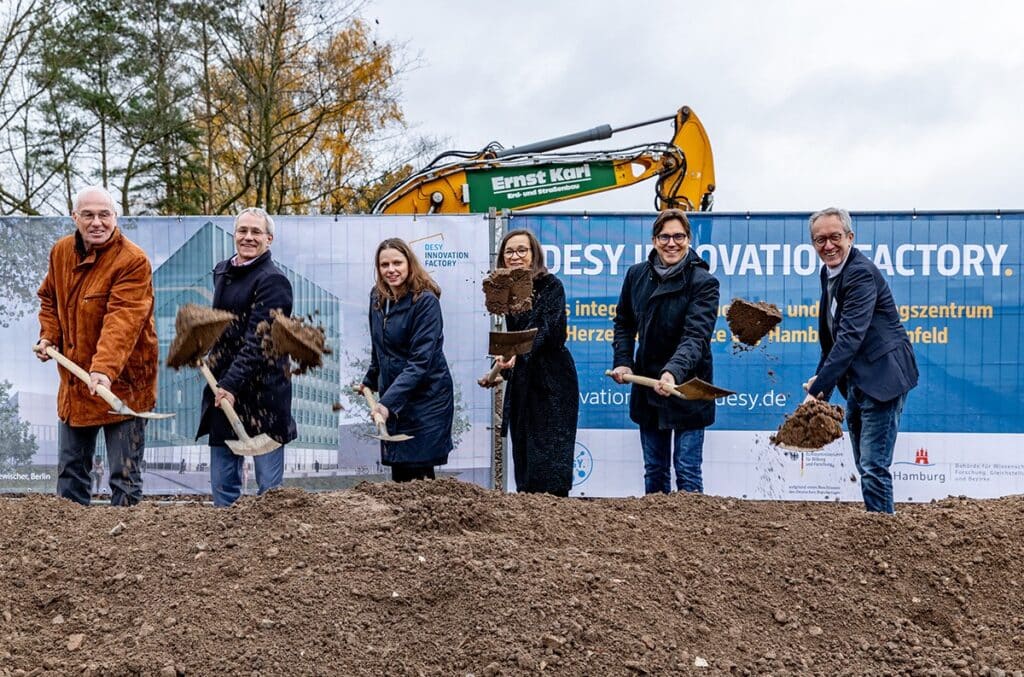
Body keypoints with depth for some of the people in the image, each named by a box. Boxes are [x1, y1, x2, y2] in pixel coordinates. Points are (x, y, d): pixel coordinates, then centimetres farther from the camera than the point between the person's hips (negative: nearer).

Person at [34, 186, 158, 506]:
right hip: (74, 381, 7)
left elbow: (122, 321, -29)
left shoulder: (133, 261, -18)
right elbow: (49, 298, 22)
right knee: (70, 470, 17)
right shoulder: (61, 252, 5)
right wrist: (48, 335, 4)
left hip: (120, 384, -7)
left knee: (124, 475, -2)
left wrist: (105, 368, -40)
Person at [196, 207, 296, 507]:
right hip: (222, 387, 8)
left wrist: (232, 384, -23)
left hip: (262, 392, -8)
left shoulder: (273, 280, -10)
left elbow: (257, 341, -17)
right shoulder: (222, 271, 14)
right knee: (222, 487, 10)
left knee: (270, 486, -3)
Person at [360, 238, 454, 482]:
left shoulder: (426, 301, -17)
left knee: (418, 474, -6)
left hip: (425, 397, -6)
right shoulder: (378, 297, 4)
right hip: (393, 398, 6)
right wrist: (370, 380, 27)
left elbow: (421, 360, -23)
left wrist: (388, 401, -29)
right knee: (399, 475, 8)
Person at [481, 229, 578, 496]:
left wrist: (518, 354, -38)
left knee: (550, 458, -9)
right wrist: (501, 372, 9)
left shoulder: (550, 286, -9)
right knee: (523, 453, 8)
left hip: (552, 382, -7)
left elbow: (548, 329, -24)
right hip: (521, 384, 7)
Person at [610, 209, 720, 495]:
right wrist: (623, 362, 1)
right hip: (647, 386, 5)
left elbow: (696, 336, -25)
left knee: (687, 472, -4)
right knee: (654, 471, 14)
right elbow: (624, 323, 15)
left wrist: (674, 371, -41)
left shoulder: (703, 282, -14)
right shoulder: (636, 274, 1)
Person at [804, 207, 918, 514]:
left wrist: (817, 389, -32)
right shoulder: (829, 273, 10)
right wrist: (821, 377, 10)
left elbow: (851, 336, -28)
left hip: (882, 379, -10)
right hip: (857, 382, 10)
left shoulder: (861, 273, -20)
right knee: (865, 465, 16)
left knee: (873, 465, -10)